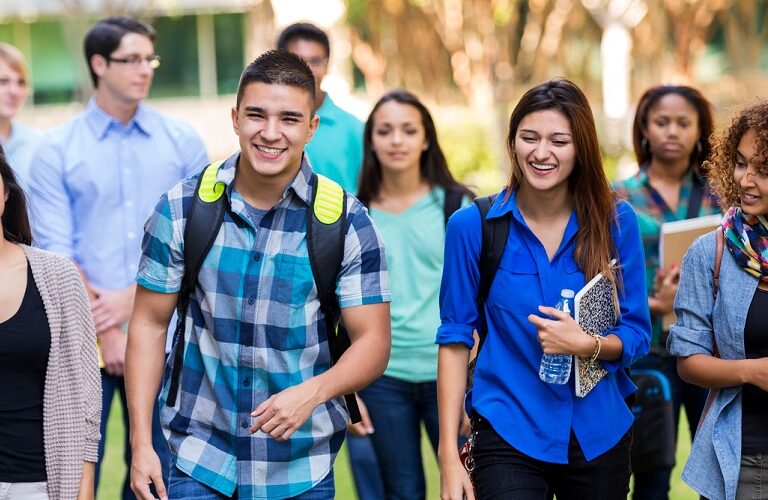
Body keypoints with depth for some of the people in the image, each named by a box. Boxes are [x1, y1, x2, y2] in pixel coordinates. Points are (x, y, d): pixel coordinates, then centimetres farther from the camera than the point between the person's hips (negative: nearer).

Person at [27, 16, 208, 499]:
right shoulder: (57, 150, 1)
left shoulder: (183, 142, 6)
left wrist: (132, 298, -9)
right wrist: (105, 332, -10)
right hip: (84, 340, -1)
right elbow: (54, 252, -4)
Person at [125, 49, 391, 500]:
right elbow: (150, 322, 2)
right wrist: (141, 443, -3)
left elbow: (373, 341, -6)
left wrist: (313, 392, -25)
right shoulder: (181, 208, -3)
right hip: (199, 456, 1)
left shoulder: (347, 222, -6)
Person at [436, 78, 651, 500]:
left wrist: (587, 345, -20)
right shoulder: (472, 226, -6)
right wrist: (449, 456, -7)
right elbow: (455, 339, -3)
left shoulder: (617, 221, -2)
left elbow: (637, 334, 2)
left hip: (600, 434, 3)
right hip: (509, 435, -2)